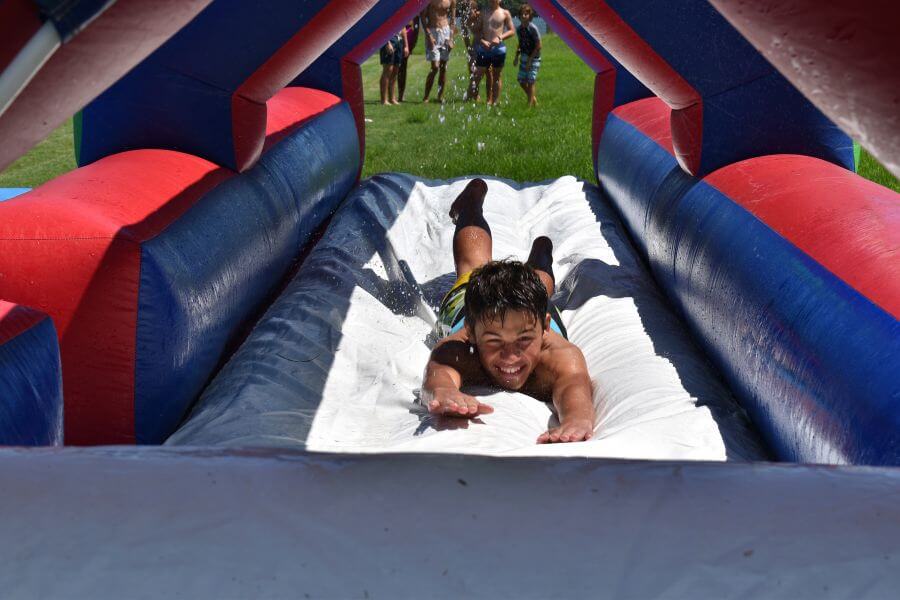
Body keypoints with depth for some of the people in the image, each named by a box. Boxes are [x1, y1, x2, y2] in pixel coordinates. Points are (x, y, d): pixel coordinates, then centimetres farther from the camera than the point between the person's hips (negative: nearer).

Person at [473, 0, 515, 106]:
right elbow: (477, 30, 8)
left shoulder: (505, 13, 3)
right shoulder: (483, 13, 8)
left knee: (497, 75, 6)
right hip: (484, 47, 1)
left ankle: (495, 101, 12)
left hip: (498, 48, -1)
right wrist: (482, 41, -11)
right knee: (478, 73, -3)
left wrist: (500, 37, -13)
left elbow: (512, 31, 3)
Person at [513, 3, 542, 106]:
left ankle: (530, 104, 1)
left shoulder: (533, 28, -16)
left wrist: (530, 60, -15)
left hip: (533, 58, -7)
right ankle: (534, 99, 27)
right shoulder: (519, 29, 4)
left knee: (530, 81, -7)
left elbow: (538, 46, -15)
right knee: (521, 80, 9)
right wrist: (516, 57, 7)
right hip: (524, 58, 7)